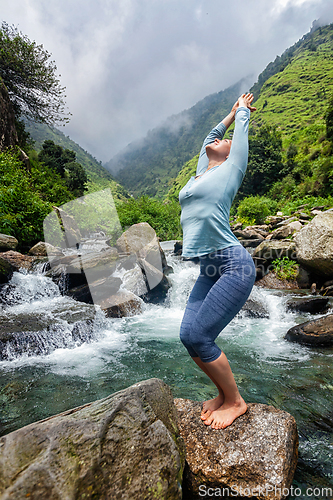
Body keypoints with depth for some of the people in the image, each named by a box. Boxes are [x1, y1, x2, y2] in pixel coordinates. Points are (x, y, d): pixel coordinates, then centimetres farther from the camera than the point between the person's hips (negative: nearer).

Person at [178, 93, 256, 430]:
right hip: (209, 269, 7)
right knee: (189, 336, 0)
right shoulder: (202, 172, 22)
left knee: (197, 338, -12)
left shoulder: (231, 169, 5)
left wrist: (242, 110, 40)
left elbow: (242, 129, 19)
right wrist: (231, 113, 50)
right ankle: (224, 394, 22)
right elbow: (209, 135, 37)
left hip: (234, 266, -7)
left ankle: (235, 401, 12)